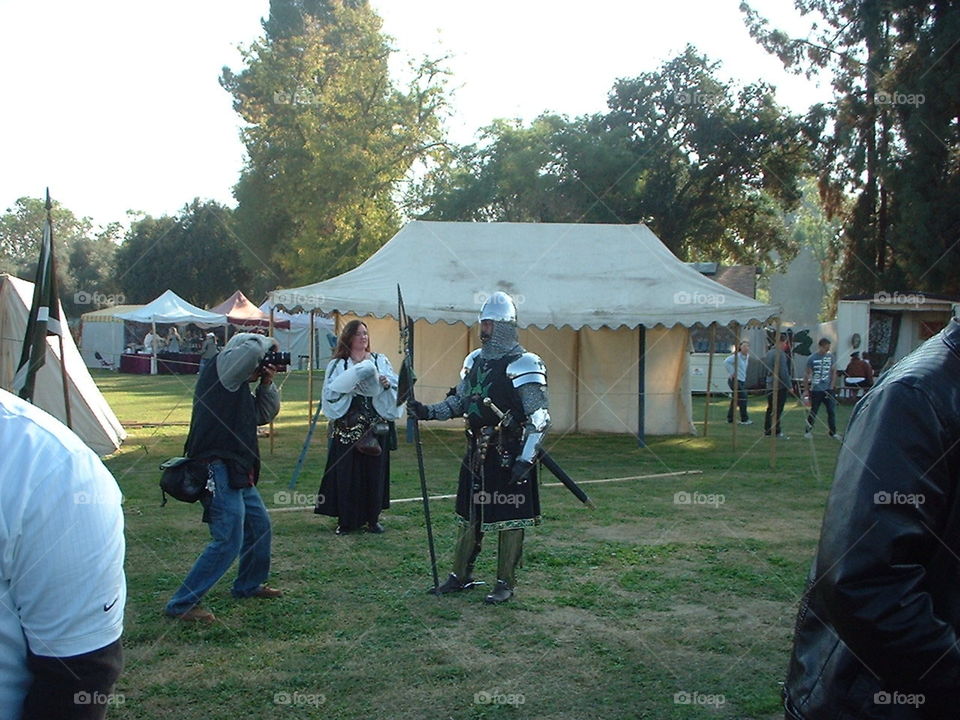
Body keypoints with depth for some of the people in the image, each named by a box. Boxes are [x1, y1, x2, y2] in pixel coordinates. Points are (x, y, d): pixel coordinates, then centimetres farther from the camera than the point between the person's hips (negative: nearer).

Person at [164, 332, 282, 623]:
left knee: (259, 525, 22)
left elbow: (266, 414, 21)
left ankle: (249, 585, 39)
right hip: (219, 471, -11)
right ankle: (182, 604, -3)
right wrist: (268, 342, -4)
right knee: (228, 541, -10)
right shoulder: (221, 370, -9)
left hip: (238, 473, 11)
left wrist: (267, 384, 8)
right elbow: (251, 348, -25)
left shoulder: (239, 388, 18)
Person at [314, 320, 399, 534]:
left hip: (376, 427, 2)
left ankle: (373, 518, 18)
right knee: (346, 473, 0)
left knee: (374, 472, 6)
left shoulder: (380, 361, 10)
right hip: (347, 427, -2)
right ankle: (346, 520, 10)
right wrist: (351, 380, -17)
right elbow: (330, 392, -7)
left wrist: (387, 384, -14)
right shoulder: (338, 364, 3)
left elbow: (397, 386, 7)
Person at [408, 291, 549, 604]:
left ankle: (506, 583, 16)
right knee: (469, 514, 15)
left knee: (509, 519, 3)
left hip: (509, 455, -7)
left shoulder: (524, 365, -13)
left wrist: (525, 459, -20)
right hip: (477, 452, 7)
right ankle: (461, 575, 29)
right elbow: (459, 402, 18)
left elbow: (539, 419, -14)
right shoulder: (474, 361, 10)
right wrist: (429, 411, 1)